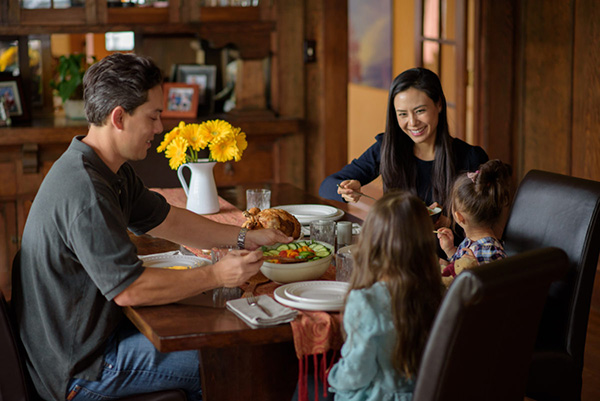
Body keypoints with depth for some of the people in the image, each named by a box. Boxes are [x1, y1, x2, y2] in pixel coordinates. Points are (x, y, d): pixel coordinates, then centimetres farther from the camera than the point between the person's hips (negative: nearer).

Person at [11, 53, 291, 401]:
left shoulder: (113, 172, 5)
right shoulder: (84, 191, -28)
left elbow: (167, 220, 15)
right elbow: (129, 289, -27)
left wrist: (246, 238, 8)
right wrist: (216, 276, -19)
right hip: (80, 368, -10)